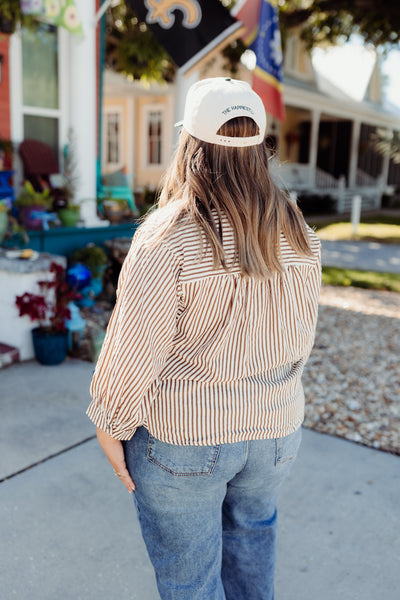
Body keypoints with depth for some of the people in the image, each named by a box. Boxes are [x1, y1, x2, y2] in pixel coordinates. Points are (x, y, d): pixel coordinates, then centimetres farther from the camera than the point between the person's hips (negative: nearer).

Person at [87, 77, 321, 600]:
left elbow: (135, 348, -19)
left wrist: (110, 424, -4)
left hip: (182, 436, -5)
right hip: (276, 428, 6)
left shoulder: (168, 236, -21)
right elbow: (302, 332, 5)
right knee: (252, 526, 32)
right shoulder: (297, 232, -4)